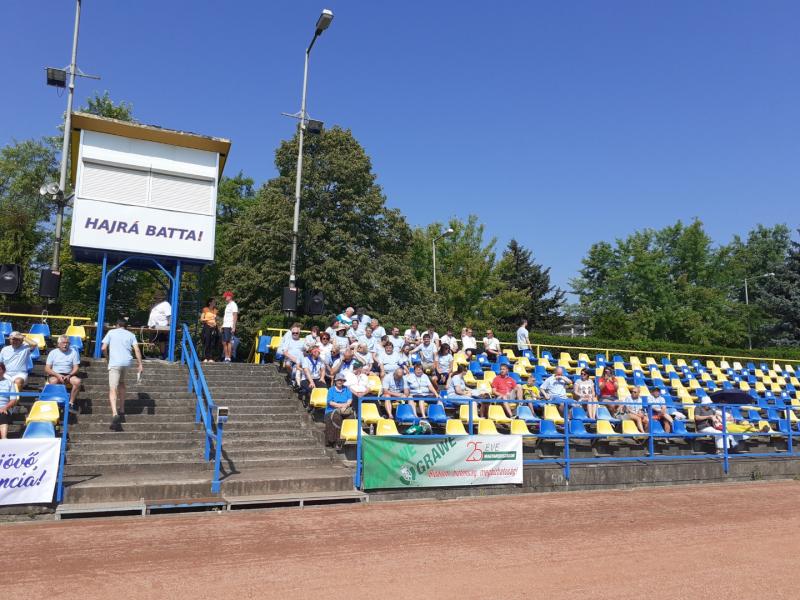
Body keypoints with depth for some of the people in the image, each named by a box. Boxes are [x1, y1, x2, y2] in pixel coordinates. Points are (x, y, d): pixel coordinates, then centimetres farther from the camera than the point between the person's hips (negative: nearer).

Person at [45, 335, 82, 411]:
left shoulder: (73, 352, 7)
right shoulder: (53, 352, 6)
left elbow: (76, 368, 3)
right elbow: (47, 369, 0)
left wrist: (69, 376, -17)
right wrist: (58, 375, -17)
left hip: (68, 375, 1)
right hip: (55, 374, -1)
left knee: (77, 381, -31)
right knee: (53, 381, -37)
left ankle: (71, 403, -22)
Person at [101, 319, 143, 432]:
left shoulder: (111, 332, 12)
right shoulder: (131, 335, 16)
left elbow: (103, 348, 3)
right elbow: (136, 349, 3)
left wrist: (107, 358, 21)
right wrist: (140, 365, 1)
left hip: (115, 363, -4)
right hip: (128, 362, 4)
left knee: (113, 390, -9)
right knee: (121, 383, 28)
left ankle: (115, 415, -31)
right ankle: (121, 411, 31)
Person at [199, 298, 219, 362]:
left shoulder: (216, 310, 17)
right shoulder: (205, 309, 6)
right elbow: (201, 319, 2)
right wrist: (207, 319, -13)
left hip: (214, 328, 4)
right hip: (207, 327, -4)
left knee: (213, 344, -3)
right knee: (206, 343, -10)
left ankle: (211, 358, -2)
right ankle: (205, 358, -9)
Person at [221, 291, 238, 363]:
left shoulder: (233, 305, -5)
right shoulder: (227, 305, 22)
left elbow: (235, 316, -12)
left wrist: (233, 327, -18)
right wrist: (222, 326, 18)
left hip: (229, 326, -9)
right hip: (225, 326, 9)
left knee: (229, 342, -9)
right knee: (224, 342, 7)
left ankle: (229, 358, -7)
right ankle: (226, 358, 11)